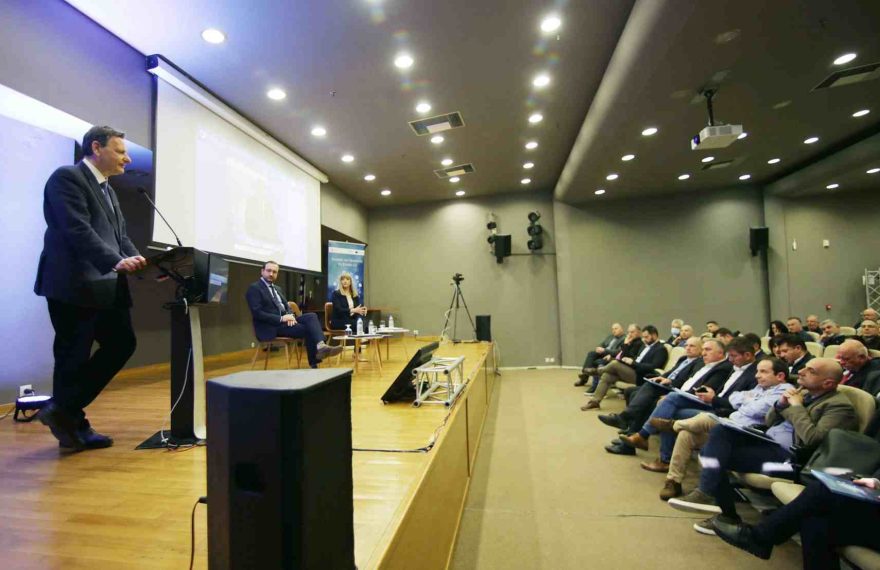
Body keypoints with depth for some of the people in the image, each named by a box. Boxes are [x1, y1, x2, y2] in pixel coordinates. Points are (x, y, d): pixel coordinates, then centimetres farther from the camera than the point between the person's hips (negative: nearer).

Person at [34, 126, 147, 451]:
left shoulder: (108, 190, 20)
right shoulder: (66, 177, -7)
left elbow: (120, 236, 15)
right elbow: (78, 230, -20)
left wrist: (142, 264, -1)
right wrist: (116, 262, -31)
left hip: (107, 286, 9)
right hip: (74, 284, -8)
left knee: (123, 343, 7)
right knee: (74, 357, 2)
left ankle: (66, 411, 20)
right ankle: (70, 422, 19)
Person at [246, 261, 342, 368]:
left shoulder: (277, 289, 22)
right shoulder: (254, 288, -4)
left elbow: (287, 307, 19)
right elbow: (257, 313, -15)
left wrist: (290, 315, -7)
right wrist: (281, 318, -20)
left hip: (284, 320, 7)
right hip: (271, 326, -7)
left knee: (311, 316, -20)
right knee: (307, 329, -23)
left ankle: (320, 346, -39)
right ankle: (313, 362, -14)